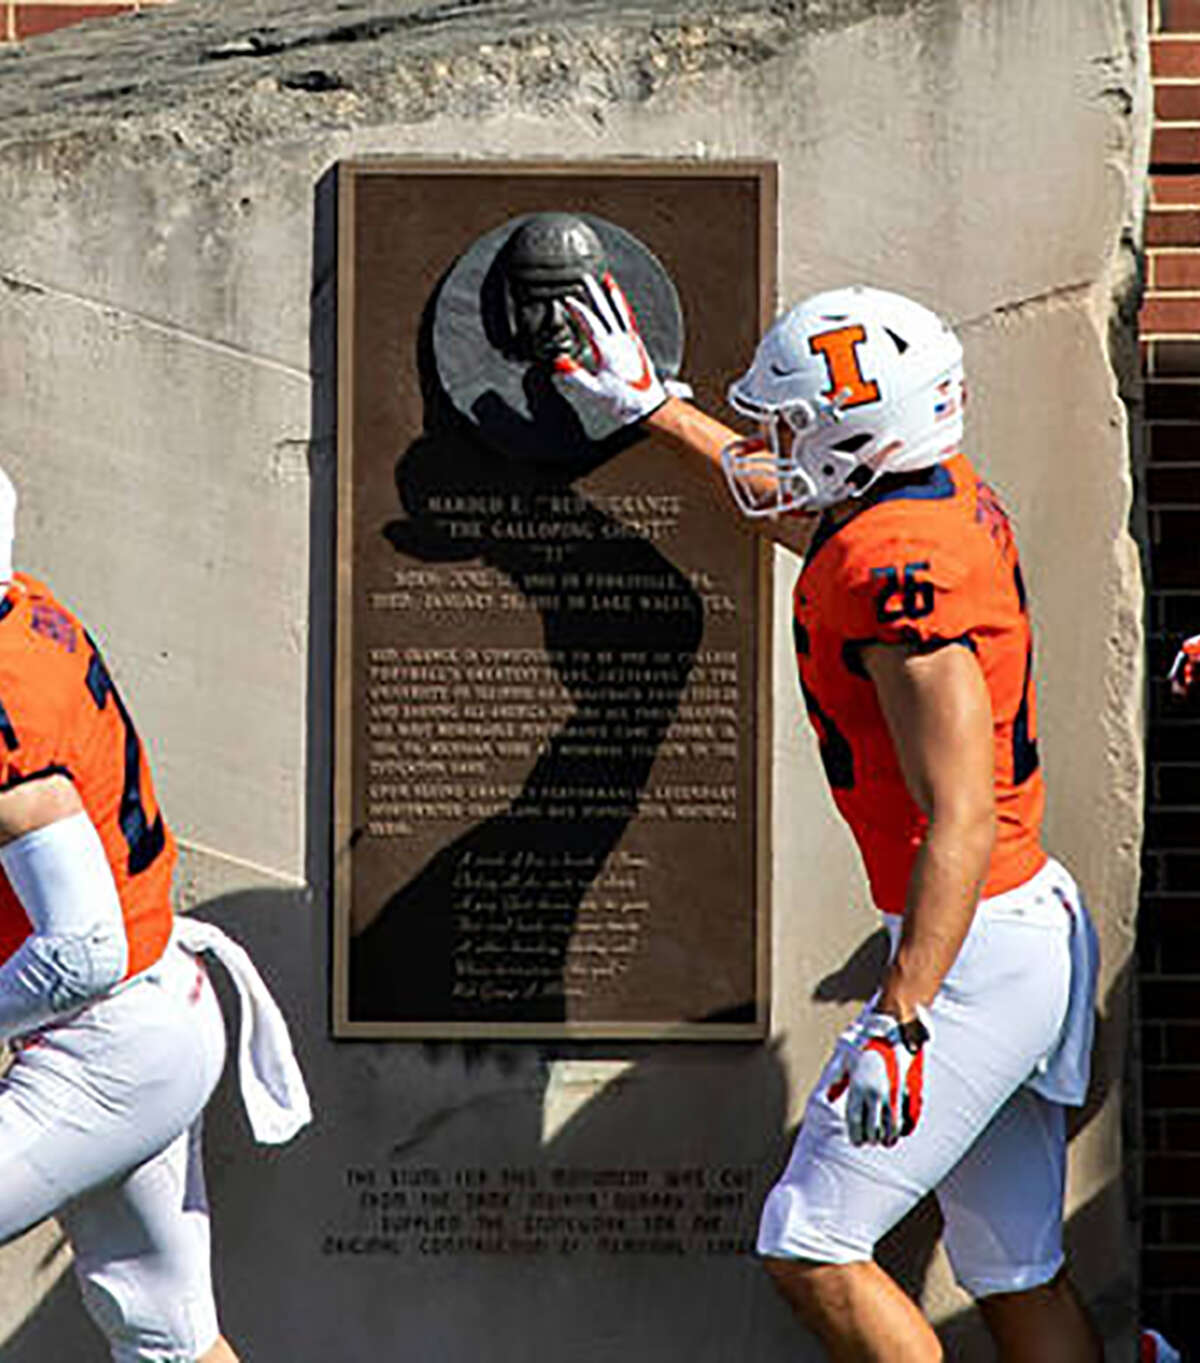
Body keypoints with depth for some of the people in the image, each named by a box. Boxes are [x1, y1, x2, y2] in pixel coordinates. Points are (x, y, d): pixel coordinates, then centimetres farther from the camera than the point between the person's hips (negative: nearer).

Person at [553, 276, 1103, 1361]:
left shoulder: (901, 566, -21)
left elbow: (961, 817, -26)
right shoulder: (947, 499, 8)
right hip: (1030, 929, 10)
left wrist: (901, 1018, -28)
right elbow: (799, 510, 33)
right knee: (1017, 1276, 12)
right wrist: (653, 407, 43)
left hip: (973, 948, -10)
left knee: (813, 1250, -5)